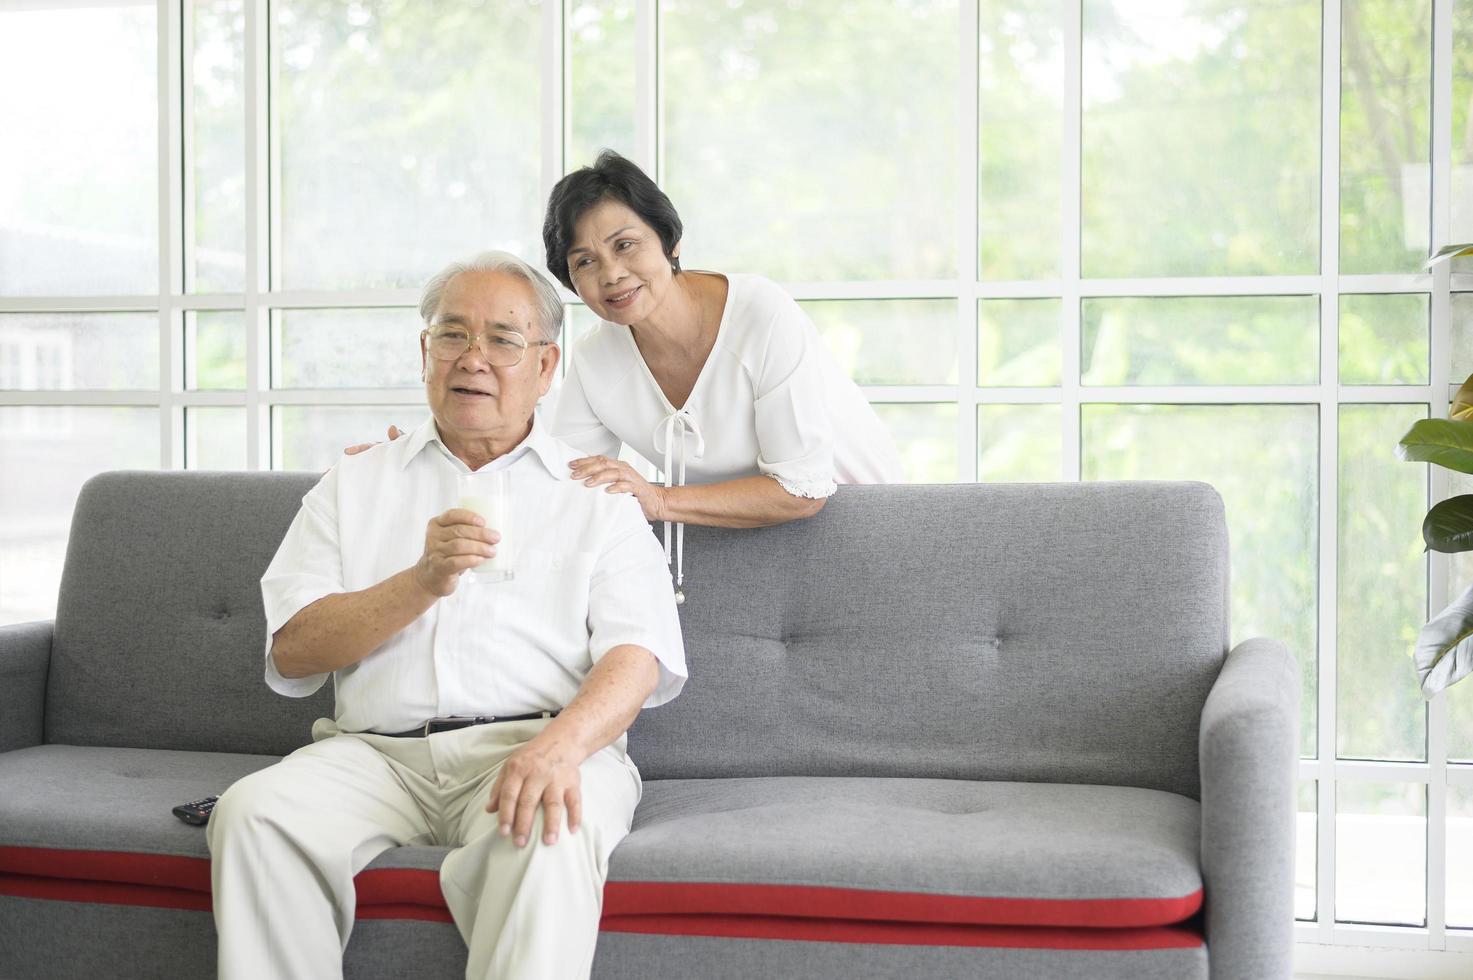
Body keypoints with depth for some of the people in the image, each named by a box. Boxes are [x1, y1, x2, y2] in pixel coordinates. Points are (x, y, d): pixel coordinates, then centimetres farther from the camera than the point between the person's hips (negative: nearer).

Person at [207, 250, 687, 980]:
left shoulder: (594, 496, 14)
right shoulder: (355, 484, 19)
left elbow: (638, 658, 0)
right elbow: (291, 652, 7)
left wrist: (559, 745, -22)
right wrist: (423, 583, -10)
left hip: (530, 742, -2)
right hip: (377, 751, 2)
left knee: (547, 832, -36)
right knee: (253, 813, -27)